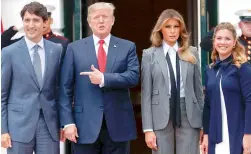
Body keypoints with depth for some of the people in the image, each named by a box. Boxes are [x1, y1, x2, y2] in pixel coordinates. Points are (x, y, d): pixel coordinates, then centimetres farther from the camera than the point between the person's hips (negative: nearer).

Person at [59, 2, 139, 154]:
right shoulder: (75, 48, 4)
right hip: (85, 124, 0)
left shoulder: (127, 47, 6)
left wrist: (104, 79, -17)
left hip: (118, 124, 1)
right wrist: (68, 121, -6)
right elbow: (65, 88, 1)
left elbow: (133, 76, -7)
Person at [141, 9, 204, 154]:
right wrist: (148, 128, -6)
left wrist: (204, 123, 8)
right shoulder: (150, 55, 3)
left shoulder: (192, 53, 9)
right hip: (161, 116, -1)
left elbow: (198, 88, 11)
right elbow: (146, 93, 0)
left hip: (189, 115, 1)